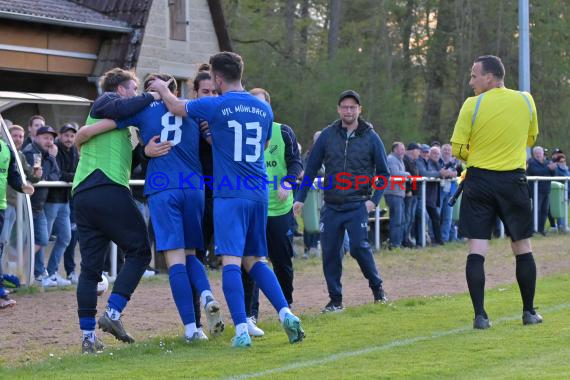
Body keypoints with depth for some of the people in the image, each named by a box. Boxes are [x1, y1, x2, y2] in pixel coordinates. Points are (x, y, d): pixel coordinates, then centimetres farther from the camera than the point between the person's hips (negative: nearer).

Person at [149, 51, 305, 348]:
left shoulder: (215, 106, -7)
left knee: (231, 260, -7)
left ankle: (241, 331, -16)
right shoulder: (264, 108, 10)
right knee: (255, 260, 15)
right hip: (259, 194, 6)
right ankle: (286, 314, 0)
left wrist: (161, 87, 31)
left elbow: (175, 106, 10)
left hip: (230, 195, -6)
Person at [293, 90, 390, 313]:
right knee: (330, 253, 0)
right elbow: (311, 168, 8)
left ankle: (377, 288, 5)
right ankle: (335, 300, 11)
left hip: (357, 205, -3)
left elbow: (384, 173, 6)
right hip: (331, 206, 3)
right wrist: (300, 198, 3)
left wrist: (374, 200, -5)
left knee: (359, 246, -16)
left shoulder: (370, 137, 1)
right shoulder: (327, 135, 5)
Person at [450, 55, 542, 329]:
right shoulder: (526, 101, 2)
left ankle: (480, 315, -8)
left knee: (476, 251, -2)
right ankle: (529, 312, 18)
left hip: (479, 180, -2)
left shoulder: (472, 105, -7)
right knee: (523, 248, 13)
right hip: (514, 181, 2)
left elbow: (458, 149, -5)